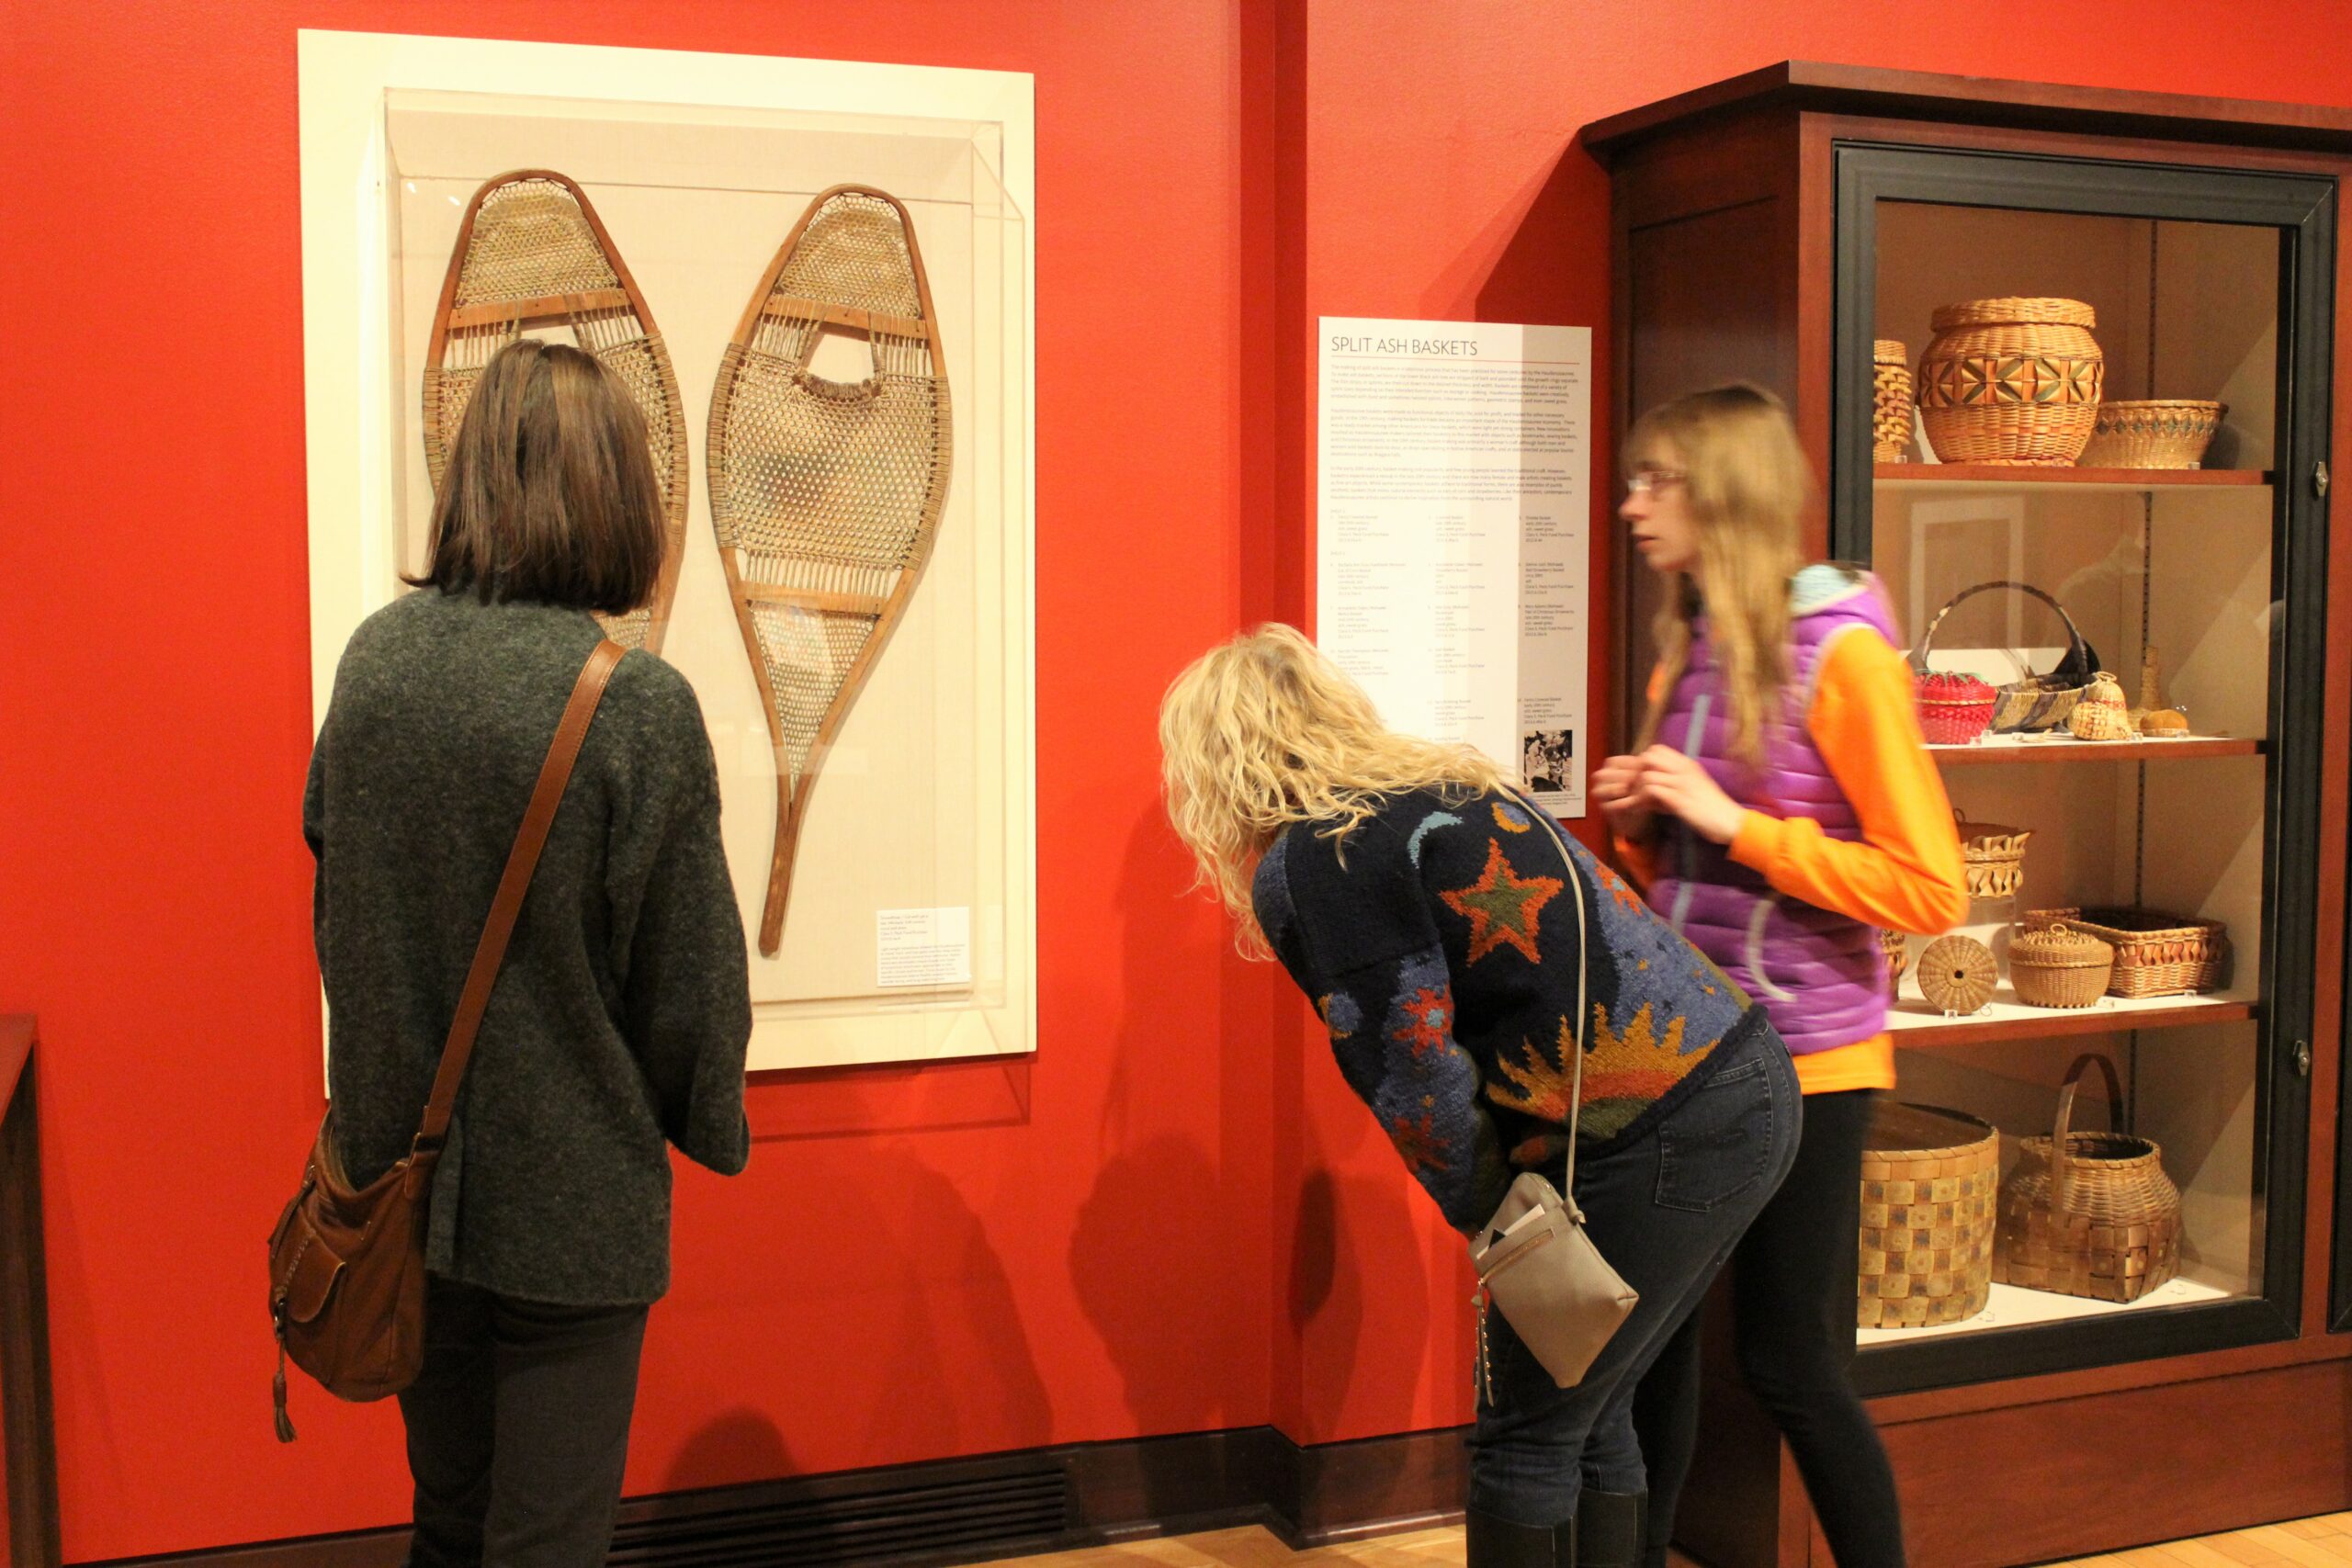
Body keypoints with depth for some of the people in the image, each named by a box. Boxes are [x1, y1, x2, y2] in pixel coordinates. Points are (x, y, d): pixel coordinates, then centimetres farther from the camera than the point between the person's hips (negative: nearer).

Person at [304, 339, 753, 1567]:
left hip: (402, 1170, 5)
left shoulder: (374, 655, -4)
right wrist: (713, 1129, 6)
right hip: (567, 1197, -5)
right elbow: (686, 972, -12)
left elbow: (332, 883, 10)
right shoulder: (636, 702, -20)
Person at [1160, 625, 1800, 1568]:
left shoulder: (1310, 867, -11)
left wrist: (1492, 1222, 3)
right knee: (1587, 1417, 20)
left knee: (1527, 1437, 7)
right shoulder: (1433, 787, 16)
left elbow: (1416, 1082, -12)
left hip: (1659, 1136, -9)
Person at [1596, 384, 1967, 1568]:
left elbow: (1929, 890, -18)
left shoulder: (1840, 653, -12)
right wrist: (1639, 821, -1)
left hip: (1800, 1061, -6)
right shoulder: (1688, 651, 10)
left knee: (1789, 1360, 3)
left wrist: (1729, 820, -20)